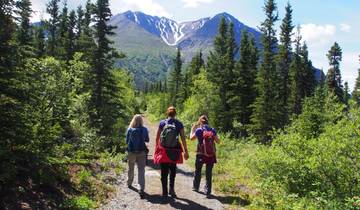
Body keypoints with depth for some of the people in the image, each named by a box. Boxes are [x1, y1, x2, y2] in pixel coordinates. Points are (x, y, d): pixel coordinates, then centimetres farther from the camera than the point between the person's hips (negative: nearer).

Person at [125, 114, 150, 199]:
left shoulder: (130, 130, -5)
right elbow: (147, 140, 6)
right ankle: (141, 189, -15)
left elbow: (127, 141, 3)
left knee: (131, 169, 22)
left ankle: (129, 184, 41)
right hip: (142, 152, -1)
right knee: (141, 170, -3)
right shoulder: (144, 129, -6)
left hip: (131, 152, 1)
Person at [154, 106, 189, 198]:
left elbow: (157, 138, 2)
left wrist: (157, 148, 15)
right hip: (174, 151, 0)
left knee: (164, 172, 10)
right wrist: (185, 151, 1)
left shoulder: (162, 123, -2)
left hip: (163, 150, 0)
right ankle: (171, 188, 5)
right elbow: (183, 138, -4)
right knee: (173, 170, 19)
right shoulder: (179, 124, -3)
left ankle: (165, 192, 14)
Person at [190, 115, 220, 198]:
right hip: (211, 155, 1)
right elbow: (218, 141, 2)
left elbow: (191, 138, 7)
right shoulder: (213, 130, -2)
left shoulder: (199, 130, -7)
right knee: (209, 173, 7)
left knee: (198, 171, 20)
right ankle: (208, 192, 6)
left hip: (201, 154, -1)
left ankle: (195, 187, 37)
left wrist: (192, 129, 19)